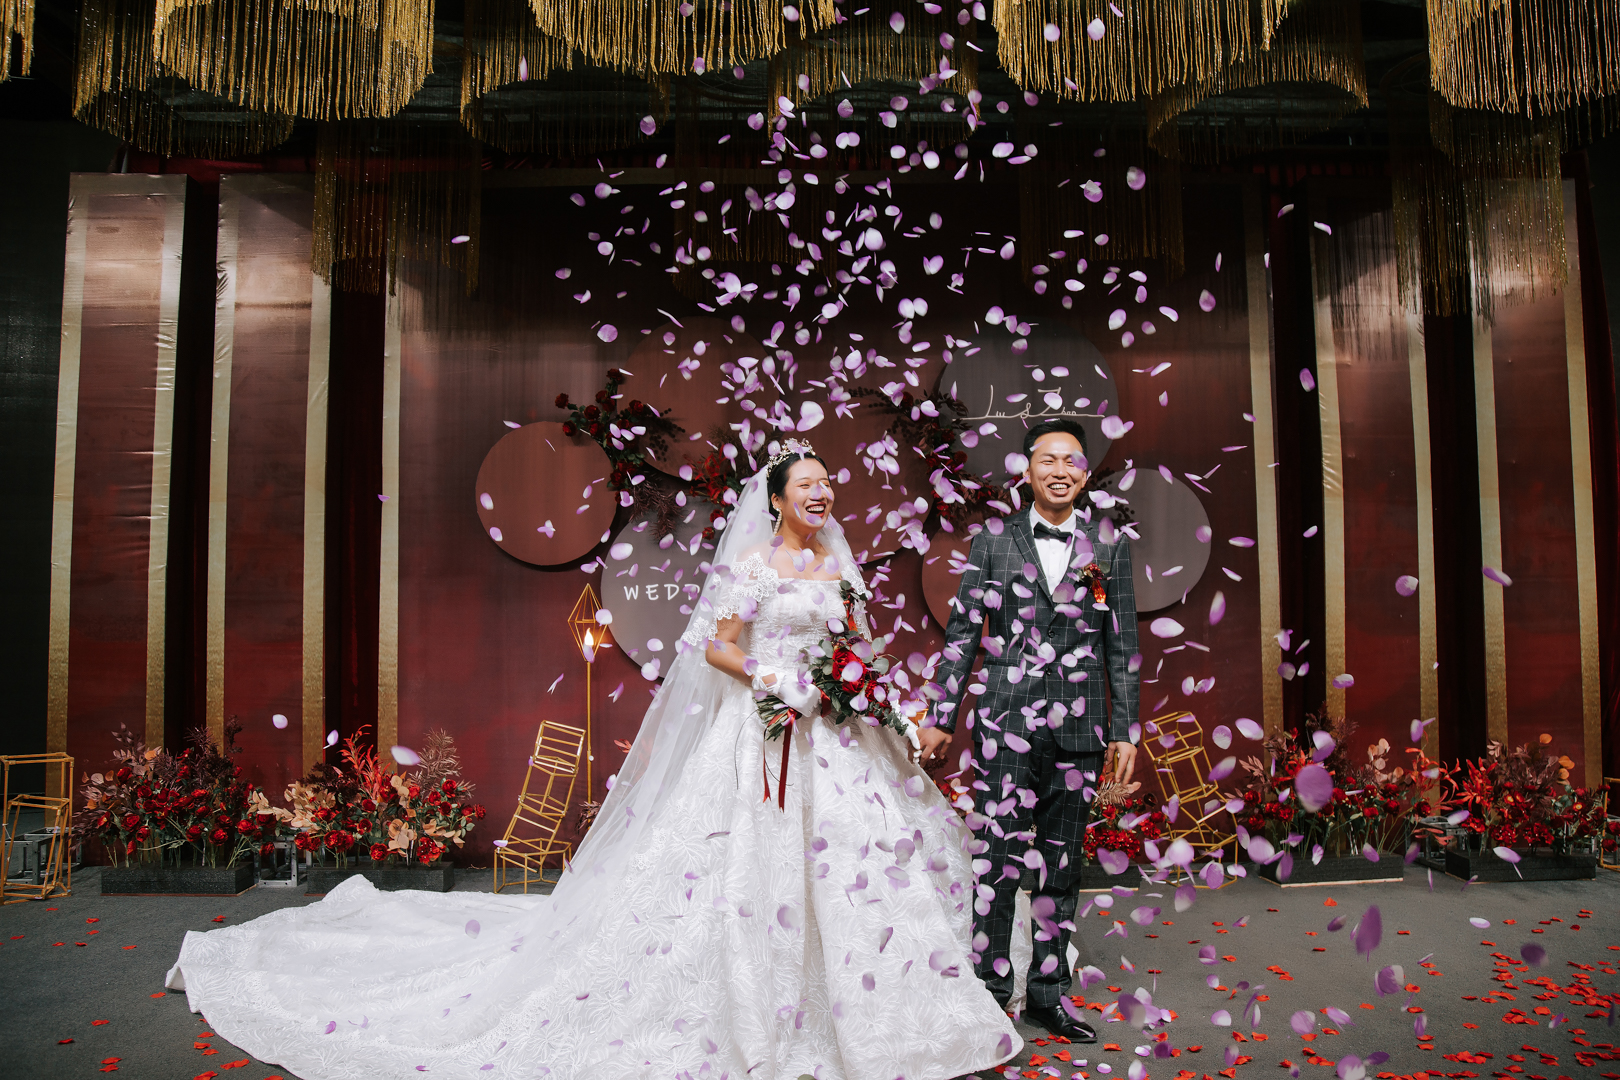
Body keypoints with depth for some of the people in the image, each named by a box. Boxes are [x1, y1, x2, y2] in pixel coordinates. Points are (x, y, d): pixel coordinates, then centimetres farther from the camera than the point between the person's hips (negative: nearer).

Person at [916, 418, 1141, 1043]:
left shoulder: (1109, 547, 8)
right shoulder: (993, 542, 4)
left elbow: (1122, 644, 10)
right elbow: (962, 633, 5)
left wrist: (1125, 732, 7)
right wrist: (941, 720, 3)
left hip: (1078, 729, 2)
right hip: (1007, 723, -2)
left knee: (1062, 862, 10)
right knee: (1003, 855, -4)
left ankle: (1048, 992, 24)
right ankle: (991, 990, 10)